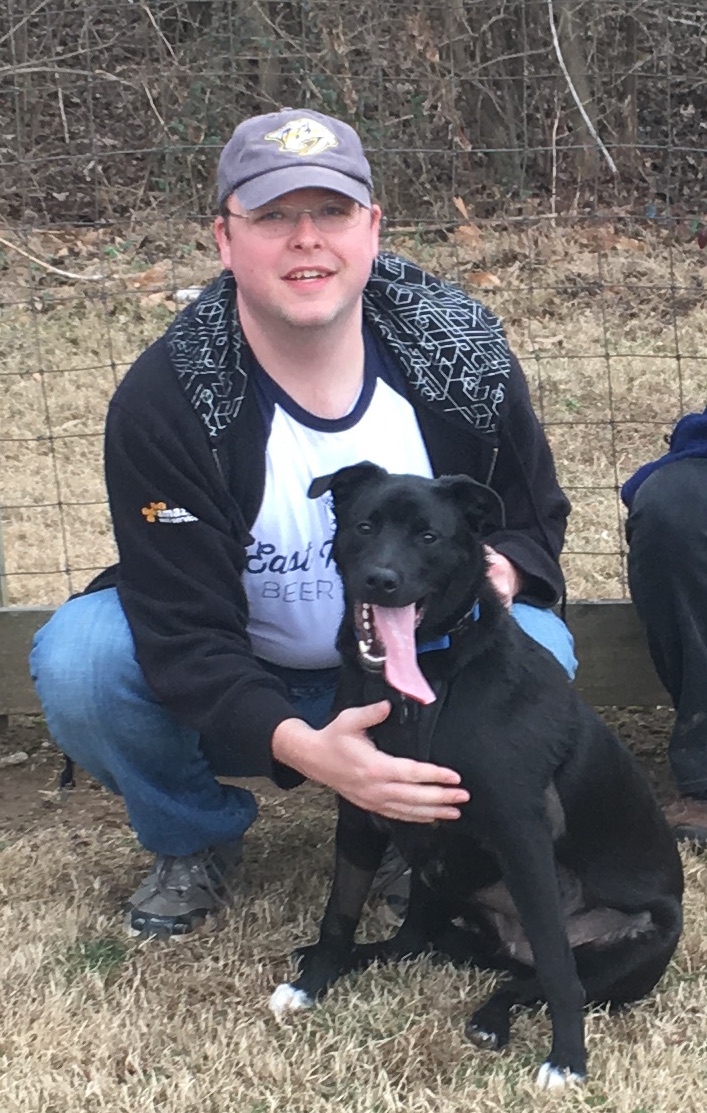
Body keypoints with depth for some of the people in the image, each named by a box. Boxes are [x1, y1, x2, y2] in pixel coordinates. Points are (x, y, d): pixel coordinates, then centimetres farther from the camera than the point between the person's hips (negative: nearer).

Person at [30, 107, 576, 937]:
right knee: (76, 660, -28)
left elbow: (535, 518, 0)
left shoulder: (464, 355, -16)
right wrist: (304, 749, -43)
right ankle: (195, 839, 5)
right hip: (235, 696, 0)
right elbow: (185, 635, -25)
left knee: (535, 652, -29)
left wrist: (500, 569, -26)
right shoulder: (162, 402, -23)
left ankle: (418, 829, 4)